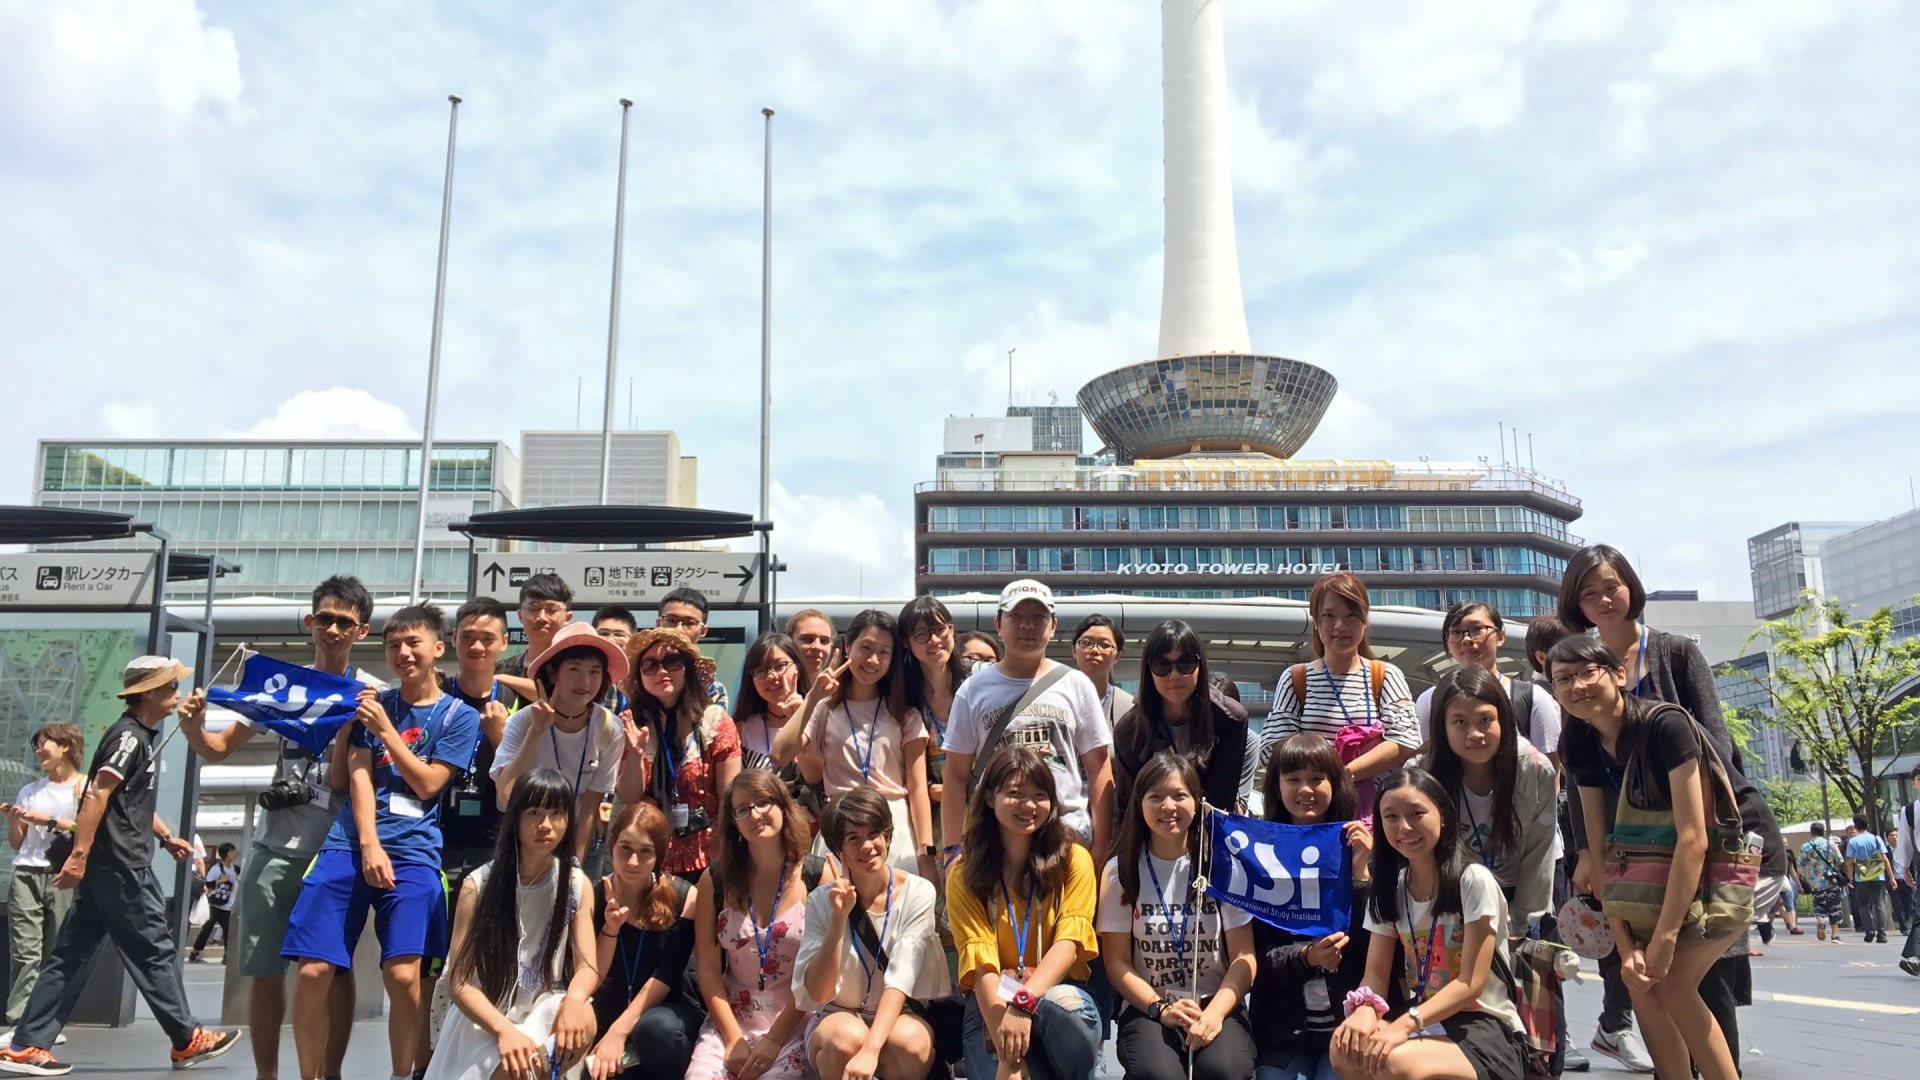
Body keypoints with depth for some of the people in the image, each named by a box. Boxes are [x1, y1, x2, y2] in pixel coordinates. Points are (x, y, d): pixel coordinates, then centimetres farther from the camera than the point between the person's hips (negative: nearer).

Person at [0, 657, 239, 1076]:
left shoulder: (141, 736, 18)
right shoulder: (129, 735, -13)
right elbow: (97, 794, -21)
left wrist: (166, 836, 24)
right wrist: (79, 856, -26)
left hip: (109, 865, 10)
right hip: (118, 865, -10)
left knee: (72, 954, 9)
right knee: (153, 951, -1)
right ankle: (188, 1041, 7)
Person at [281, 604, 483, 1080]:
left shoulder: (460, 716, 6)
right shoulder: (375, 703, 14)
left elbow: (427, 784, -1)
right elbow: (358, 776, 4)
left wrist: (385, 730, -5)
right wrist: (369, 844, -9)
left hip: (413, 851, -2)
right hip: (350, 843, 3)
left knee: (403, 975, -14)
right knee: (312, 972, -5)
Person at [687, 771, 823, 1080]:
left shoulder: (816, 877, -5)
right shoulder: (715, 880, 2)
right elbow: (708, 968, 1)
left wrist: (775, 1039, -10)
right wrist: (733, 1038, -7)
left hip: (794, 1023, -2)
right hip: (729, 1021, 2)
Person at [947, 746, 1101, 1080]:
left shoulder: (1074, 859, 1)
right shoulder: (964, 874, 0)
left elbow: (1069, 941, -11)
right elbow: (979, 961, -11)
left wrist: (1024, 1002, -30)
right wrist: (1006, 1051, -26)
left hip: (1058, 991, 2)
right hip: (991, 1002, -2)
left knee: (1065, 1006, -34)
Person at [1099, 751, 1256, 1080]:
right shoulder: (1120, 871, 4)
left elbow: (1243, 958, 1)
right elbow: (1117, 963, 3)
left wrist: (1215, 1013, -16)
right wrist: (1161, 1009, -14)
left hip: (1218, 1005, 1)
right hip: (1147, 1008, 0)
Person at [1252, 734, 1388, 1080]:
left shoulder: (1359, 847, 4)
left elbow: (1374, 945, -3)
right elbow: (1258, 955, 0)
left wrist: (1360, 874, -13)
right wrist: (1305, 958, -18)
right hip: (1284, 1028, 0)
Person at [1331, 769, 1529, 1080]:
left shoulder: (1474, 880, -11)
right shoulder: (1388, 888, 6)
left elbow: (1471, 984, -15)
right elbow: (1376, 973, 3)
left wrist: (1404, 1025, -28)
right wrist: (1365, 1008, -22)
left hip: (1484, 1028, -5)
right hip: (1423, 1022, 5)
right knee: (1346, 1049, -27)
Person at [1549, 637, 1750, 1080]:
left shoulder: (1665, 724, -26)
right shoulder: (1580, 746, -6)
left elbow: (1694, 838, -27)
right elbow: (1599, 848, -6)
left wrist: (1664, 937, -26)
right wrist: (1625, 944, -13)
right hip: (1659, 875, 6)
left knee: (1671, 981, -15)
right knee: (1640, 980, -6)